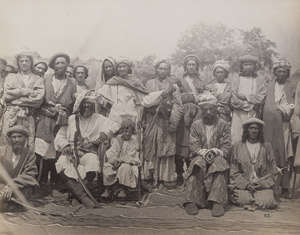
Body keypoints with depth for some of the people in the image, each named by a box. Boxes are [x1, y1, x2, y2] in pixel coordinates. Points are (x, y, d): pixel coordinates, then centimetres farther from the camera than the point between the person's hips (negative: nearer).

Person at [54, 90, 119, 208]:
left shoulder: (98, 119, 14)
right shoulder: (71, 119, 18)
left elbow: (114, 127, 1)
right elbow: (60, 136, 16)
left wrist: (103, 134, -14)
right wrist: (65, 145, -5)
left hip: (88, 153, -1)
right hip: (71, 152, 1)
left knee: (93, 161, -38)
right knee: (61, 164, -33)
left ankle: (76, 190, -23)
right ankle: (83, 196, -38)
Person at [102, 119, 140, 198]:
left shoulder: (133, 142, -3)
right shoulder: (117, 140, 3)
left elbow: (130, 156, -11)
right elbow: (111, 153, -5)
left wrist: (121, 160, -24)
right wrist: (114, 160, -25)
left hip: (128, 163, -2)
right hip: (116, 162, 2)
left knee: (125, 167, -35)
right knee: (107, 167, -24)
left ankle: (124, 189, -18)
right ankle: (108, 188, -7)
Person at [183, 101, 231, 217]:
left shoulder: (224, 125, 6)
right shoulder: (196, 125, 9)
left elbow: (226, 147, -1)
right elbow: (194, 146, 1)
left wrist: (214, 152, -19)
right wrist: (204, 152, -18)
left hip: (218, 156, -1)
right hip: (200, 156, 1)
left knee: (218, 165, -36)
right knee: (196, 165, -34)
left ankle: (218, 202, -44)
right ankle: (191, 201, -39)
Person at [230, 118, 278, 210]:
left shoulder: (267, 146, 13)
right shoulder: (237, 146, 10)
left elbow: (273, 170, 10)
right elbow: (234, 172, 6)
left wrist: (262, 183, -7)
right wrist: (246, 184, -8)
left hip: (263, 184, 1)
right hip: (242, 184, -1)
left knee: (267, 202, -27)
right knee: (243, 200, -30)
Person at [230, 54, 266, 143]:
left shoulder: (260, 80, 11)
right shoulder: (235, 80, 9)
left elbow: (260, 99, -2)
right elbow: (234, 101, -2)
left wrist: (244, 96, -3)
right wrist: (251, 106, -5)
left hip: (254, 116, 0)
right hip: (238, 116, 0)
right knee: (237, 140, -7)